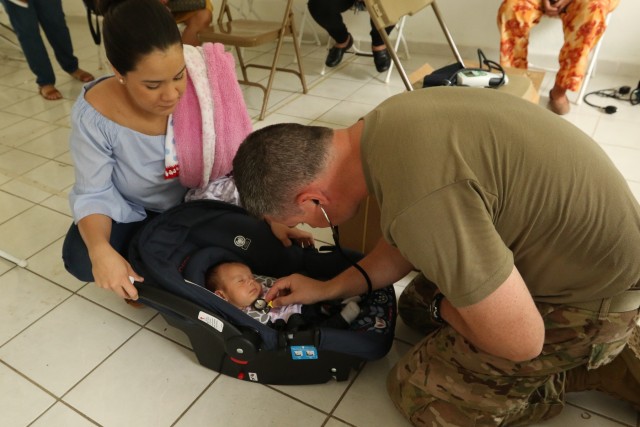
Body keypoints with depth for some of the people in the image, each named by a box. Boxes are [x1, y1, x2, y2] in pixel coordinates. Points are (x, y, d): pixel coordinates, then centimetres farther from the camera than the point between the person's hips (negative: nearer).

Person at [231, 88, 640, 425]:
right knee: (416, 306, 18)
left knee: (417, 391, -2)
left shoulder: (418, 200, -37)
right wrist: (327, 289, 9)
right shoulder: (384, 125, -7)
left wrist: (439, 307, -6)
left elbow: (519, 341, -26)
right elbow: (411, 244, 7)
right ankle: (592, 349, 18)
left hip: (592, 292, -8)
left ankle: (594, 365, 8)